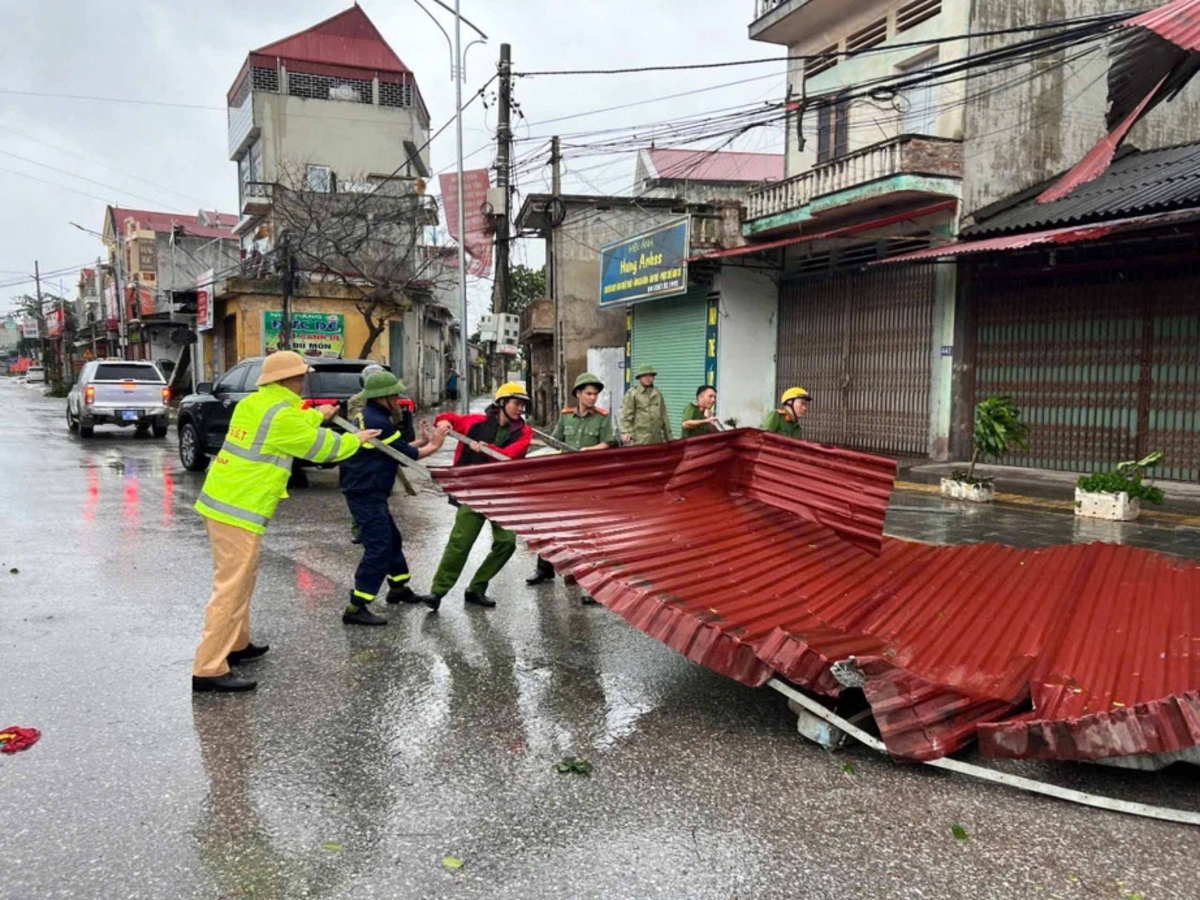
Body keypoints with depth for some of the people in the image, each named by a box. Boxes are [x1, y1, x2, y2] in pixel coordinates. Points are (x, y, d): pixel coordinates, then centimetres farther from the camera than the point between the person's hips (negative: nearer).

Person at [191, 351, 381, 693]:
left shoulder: (255, 403, 10)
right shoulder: (281, 414, -17)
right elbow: (320, 447, -5)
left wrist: (318, 415, 44)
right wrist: (355, 440, 11)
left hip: (221, 499, 10)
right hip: (239, 509, -10)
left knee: (242, 577, 23)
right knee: (231, 587, -7)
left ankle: (236, 644, 35)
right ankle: (208, 670, -5)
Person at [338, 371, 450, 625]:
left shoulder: (368, 416, 12)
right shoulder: (378, 423, -20)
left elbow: (397, 449, 17)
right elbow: (407, 456, -12)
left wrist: (422, 442, 10)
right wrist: (433, 446, 1)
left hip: (366, 492, 11)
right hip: (366, 495, -11)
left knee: (392, 539, 23)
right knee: (378, 549, -11)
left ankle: (398, 588, 39)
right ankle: (356, 608, -10)